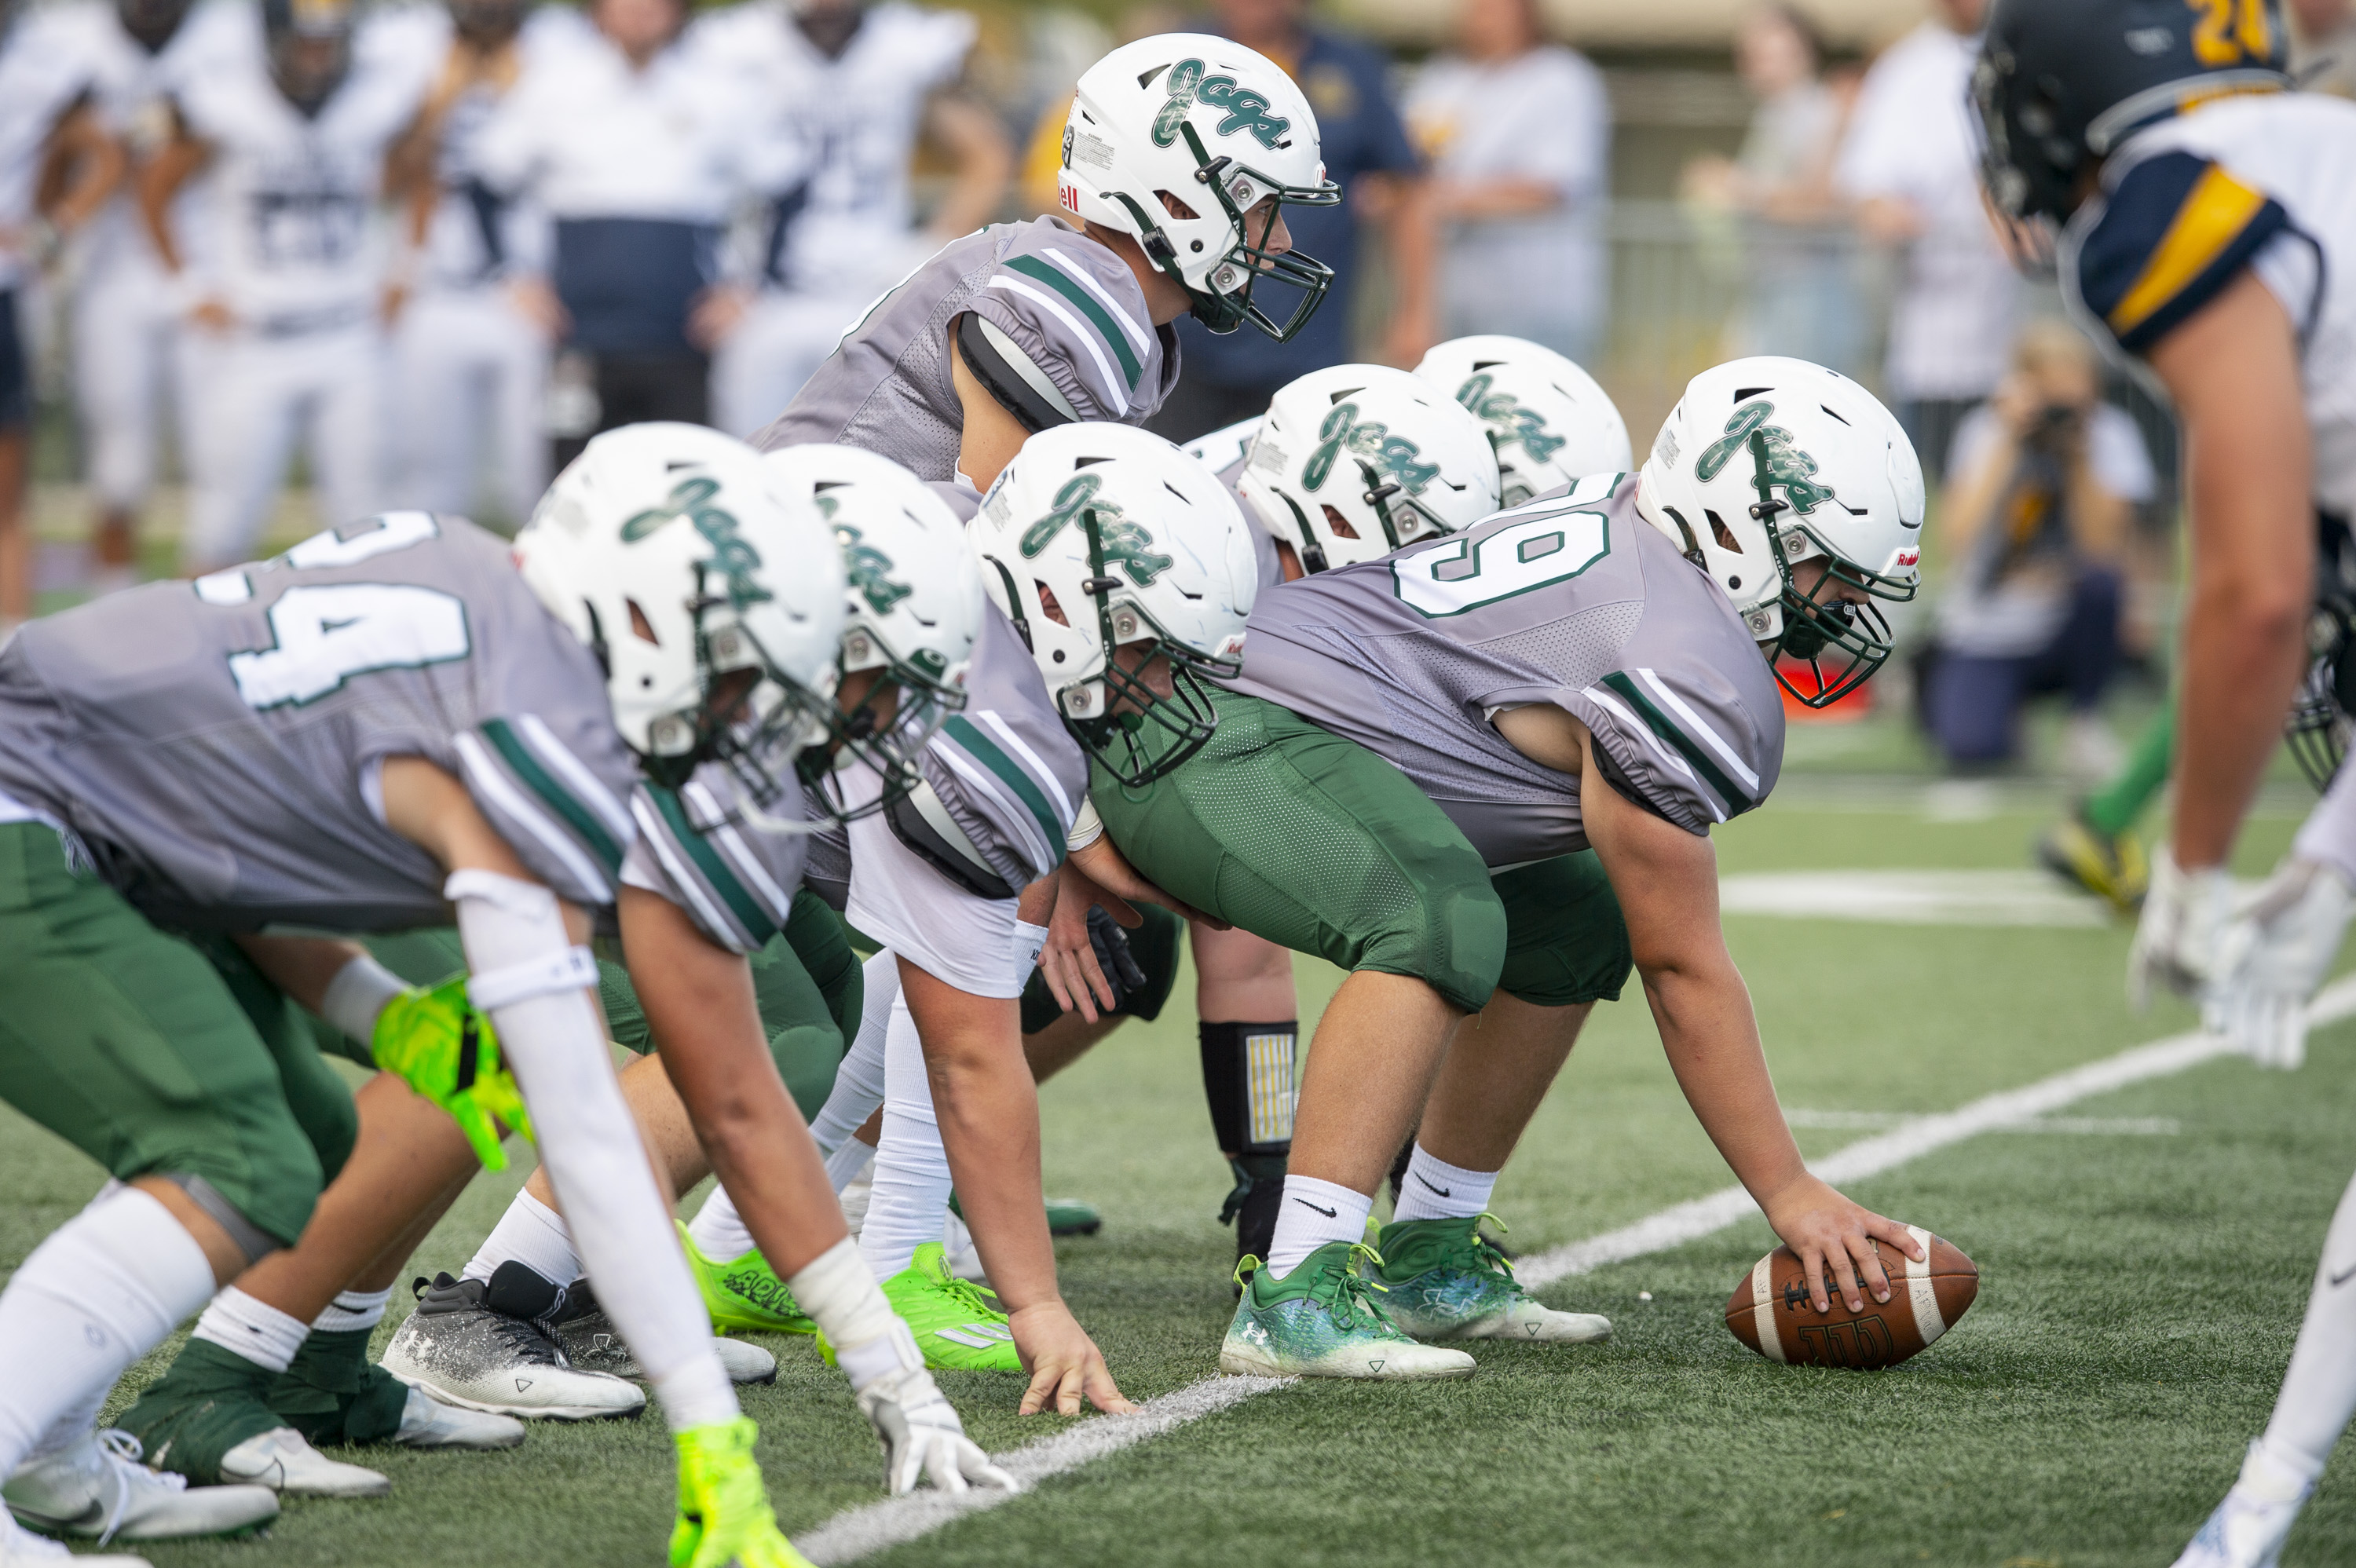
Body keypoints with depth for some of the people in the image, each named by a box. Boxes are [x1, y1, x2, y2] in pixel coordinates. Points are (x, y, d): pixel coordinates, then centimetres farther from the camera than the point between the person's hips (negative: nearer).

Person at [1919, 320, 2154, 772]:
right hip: (1986, 634, -1)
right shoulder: (1988, 429, -10)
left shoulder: (2111, 435, -9)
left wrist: (2079, 458, -27)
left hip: (2067, 628, 1)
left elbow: (2104, 549, -22)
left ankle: (2085, 720, -7)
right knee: (1970, 745, -28)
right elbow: (1959, 537, -25)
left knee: (2098, 580, -32)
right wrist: (2009, 444, -26)